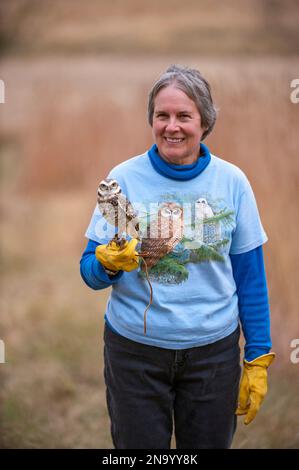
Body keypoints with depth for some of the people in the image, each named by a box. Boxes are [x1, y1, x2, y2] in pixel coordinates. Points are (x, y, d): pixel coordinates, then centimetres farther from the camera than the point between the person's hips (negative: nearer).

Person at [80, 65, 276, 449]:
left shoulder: (232, 181, -3)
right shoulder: (124, 177, -6)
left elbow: (250, 276, 3)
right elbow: (90, 271, -4)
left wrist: (257, 358, 1)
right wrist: (109, 264, -27)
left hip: (214, 348, 1)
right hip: (134, 347, 0)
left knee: (209, 444, 14)